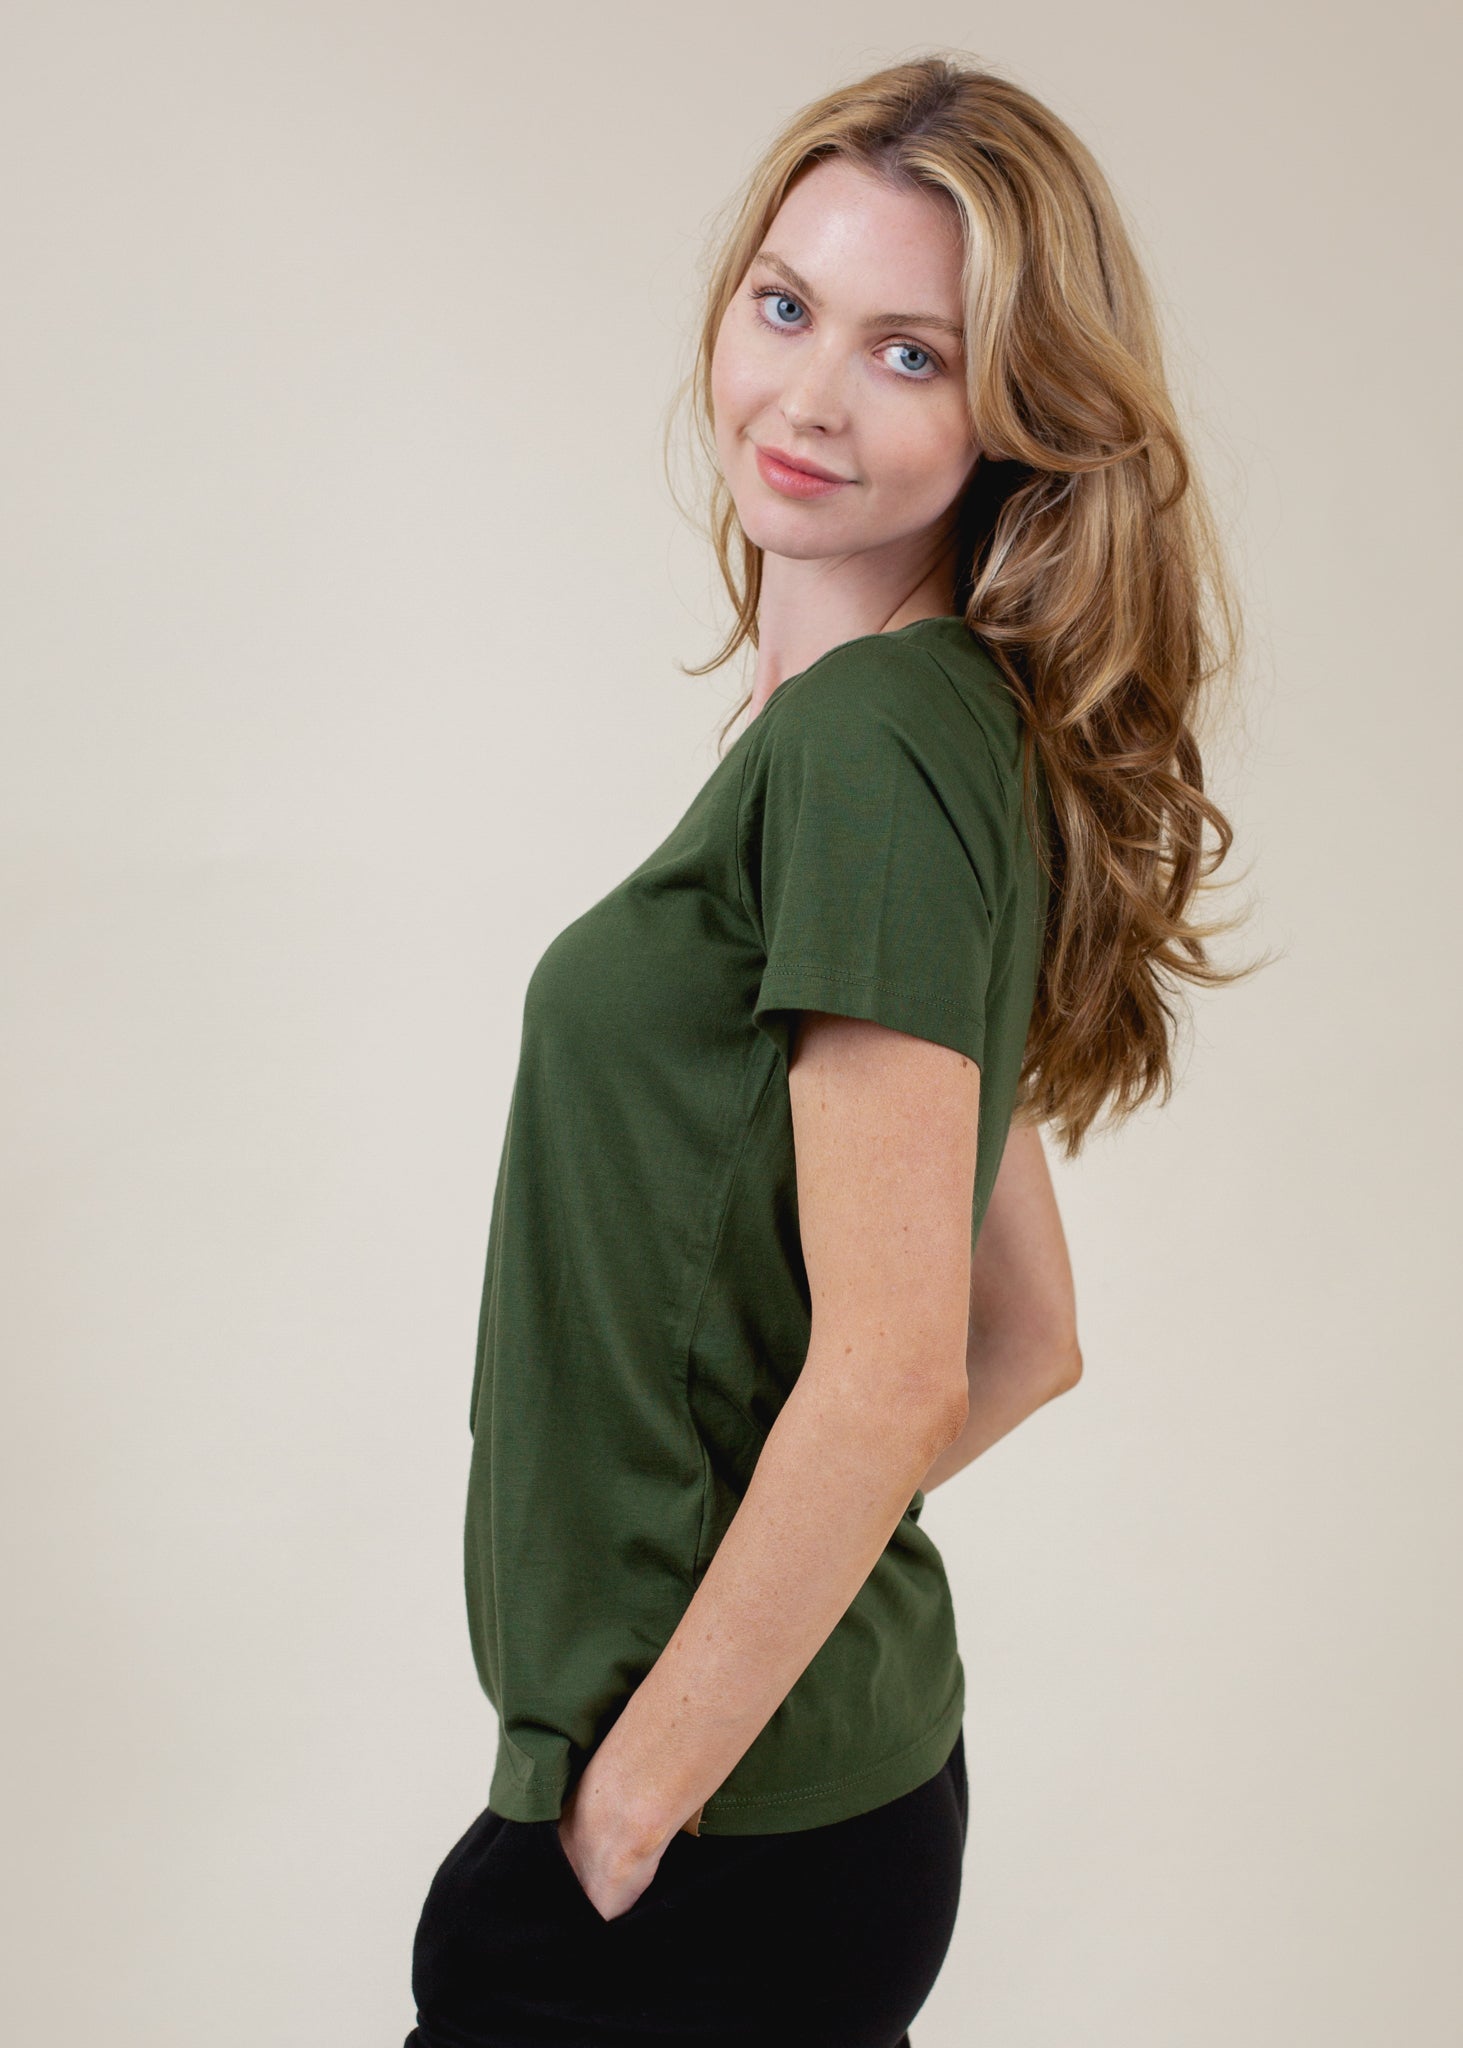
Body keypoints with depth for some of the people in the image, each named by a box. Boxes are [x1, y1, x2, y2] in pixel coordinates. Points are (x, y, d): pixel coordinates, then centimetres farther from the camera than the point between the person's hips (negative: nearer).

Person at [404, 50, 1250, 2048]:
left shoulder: (871, 746, -17)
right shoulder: (954, 727, 10)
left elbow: (895, 1377, -22)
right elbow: (1028, 1339, 16)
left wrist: (630, 1807, -14)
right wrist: (761, 1564, 12)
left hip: (719, 1842, -8)